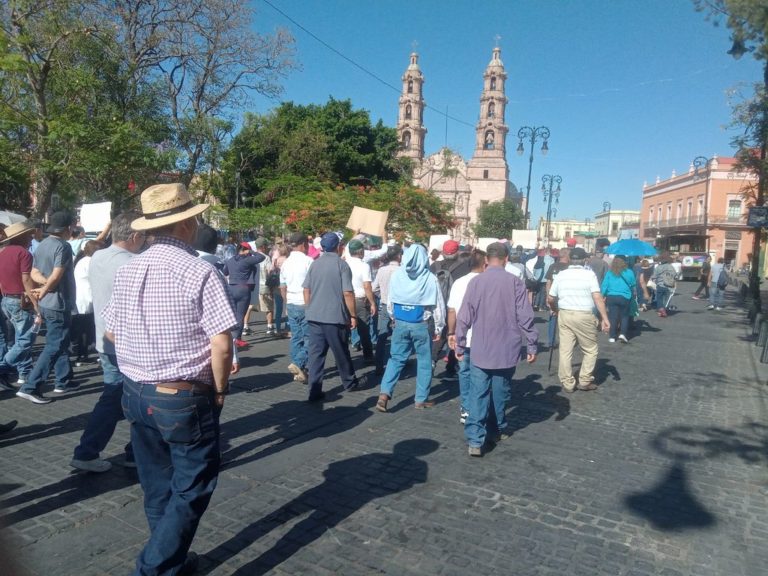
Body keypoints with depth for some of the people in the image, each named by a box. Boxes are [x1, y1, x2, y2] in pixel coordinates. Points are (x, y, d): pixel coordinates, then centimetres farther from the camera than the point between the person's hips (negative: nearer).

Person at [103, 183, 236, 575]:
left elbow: (111, 332, 12)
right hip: (184, 398, -7)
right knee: (191, 488, 9)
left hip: (135, 393, 7)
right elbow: (220, 344, -20)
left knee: (157, 488, 19)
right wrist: (220, 389, -6)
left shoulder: (128, 270, 2)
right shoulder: (199, 272, -17)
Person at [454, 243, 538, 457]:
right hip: (507, 350, 1)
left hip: (480, 350, 0)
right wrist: (532, 345, 3)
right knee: (500, 392, 16)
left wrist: (460, 345, 6)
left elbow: (464, 317, -3)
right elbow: (525, 317, -7)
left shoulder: (475, 281, -5)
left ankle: (475, 439, -7)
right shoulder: (515, 282, -7)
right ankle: (497, 430, 31)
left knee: (477, 395, 1)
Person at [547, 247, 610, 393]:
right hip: (584, 316, -3)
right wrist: (605, 318, -10)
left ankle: (567, 383, 12)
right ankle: (585, 381, 14)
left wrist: (556, 311, 29)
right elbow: (597, 298, -12)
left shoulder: (560, 275, 7)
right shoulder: (589, 274, -3)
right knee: (590, 350, 13)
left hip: (564, 315, 4)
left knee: (565, 350, 7)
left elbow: (551, 299, 11)